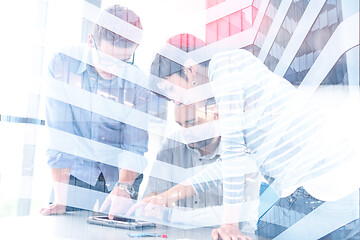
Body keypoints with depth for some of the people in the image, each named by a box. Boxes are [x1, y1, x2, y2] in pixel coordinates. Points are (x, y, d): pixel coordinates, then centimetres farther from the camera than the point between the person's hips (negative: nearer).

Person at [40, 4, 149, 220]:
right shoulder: (63, 64, -14)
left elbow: (135, 144, -13)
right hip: (77, 175, 0)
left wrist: (124, 187, -31)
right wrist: (60, 199, -20)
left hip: (123, 178, 1)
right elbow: (60, 136, -16)